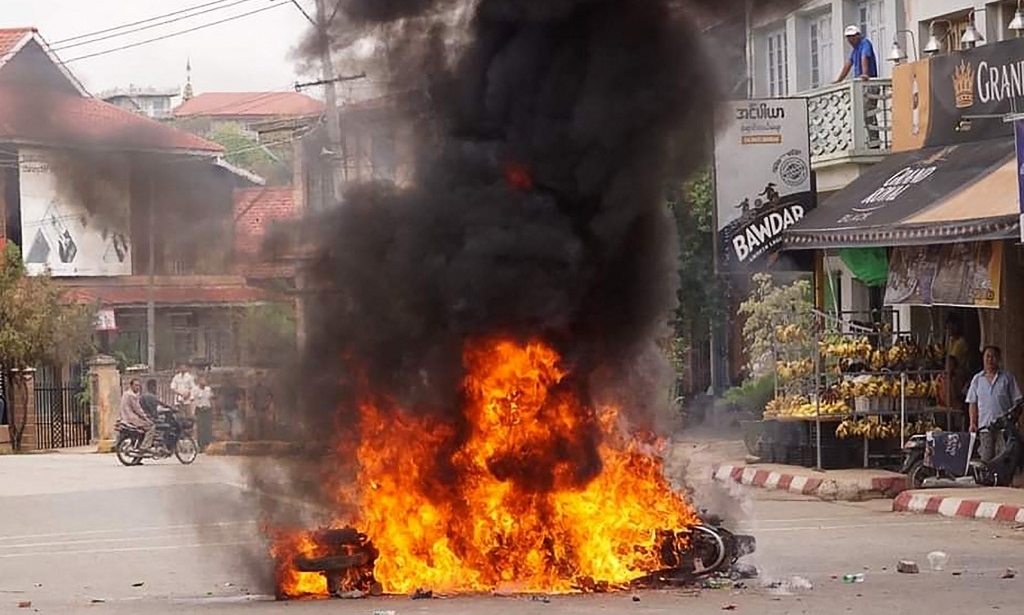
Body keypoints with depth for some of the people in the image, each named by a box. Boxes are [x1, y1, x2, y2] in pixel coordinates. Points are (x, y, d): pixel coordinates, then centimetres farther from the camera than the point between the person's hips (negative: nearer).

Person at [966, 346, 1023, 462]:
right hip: (985, 426, 2)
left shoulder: (1007, 377, 4)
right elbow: (972, 403, 13)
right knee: (986, 458, -3)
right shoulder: (977, 379, 12)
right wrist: (973, 423, 3)